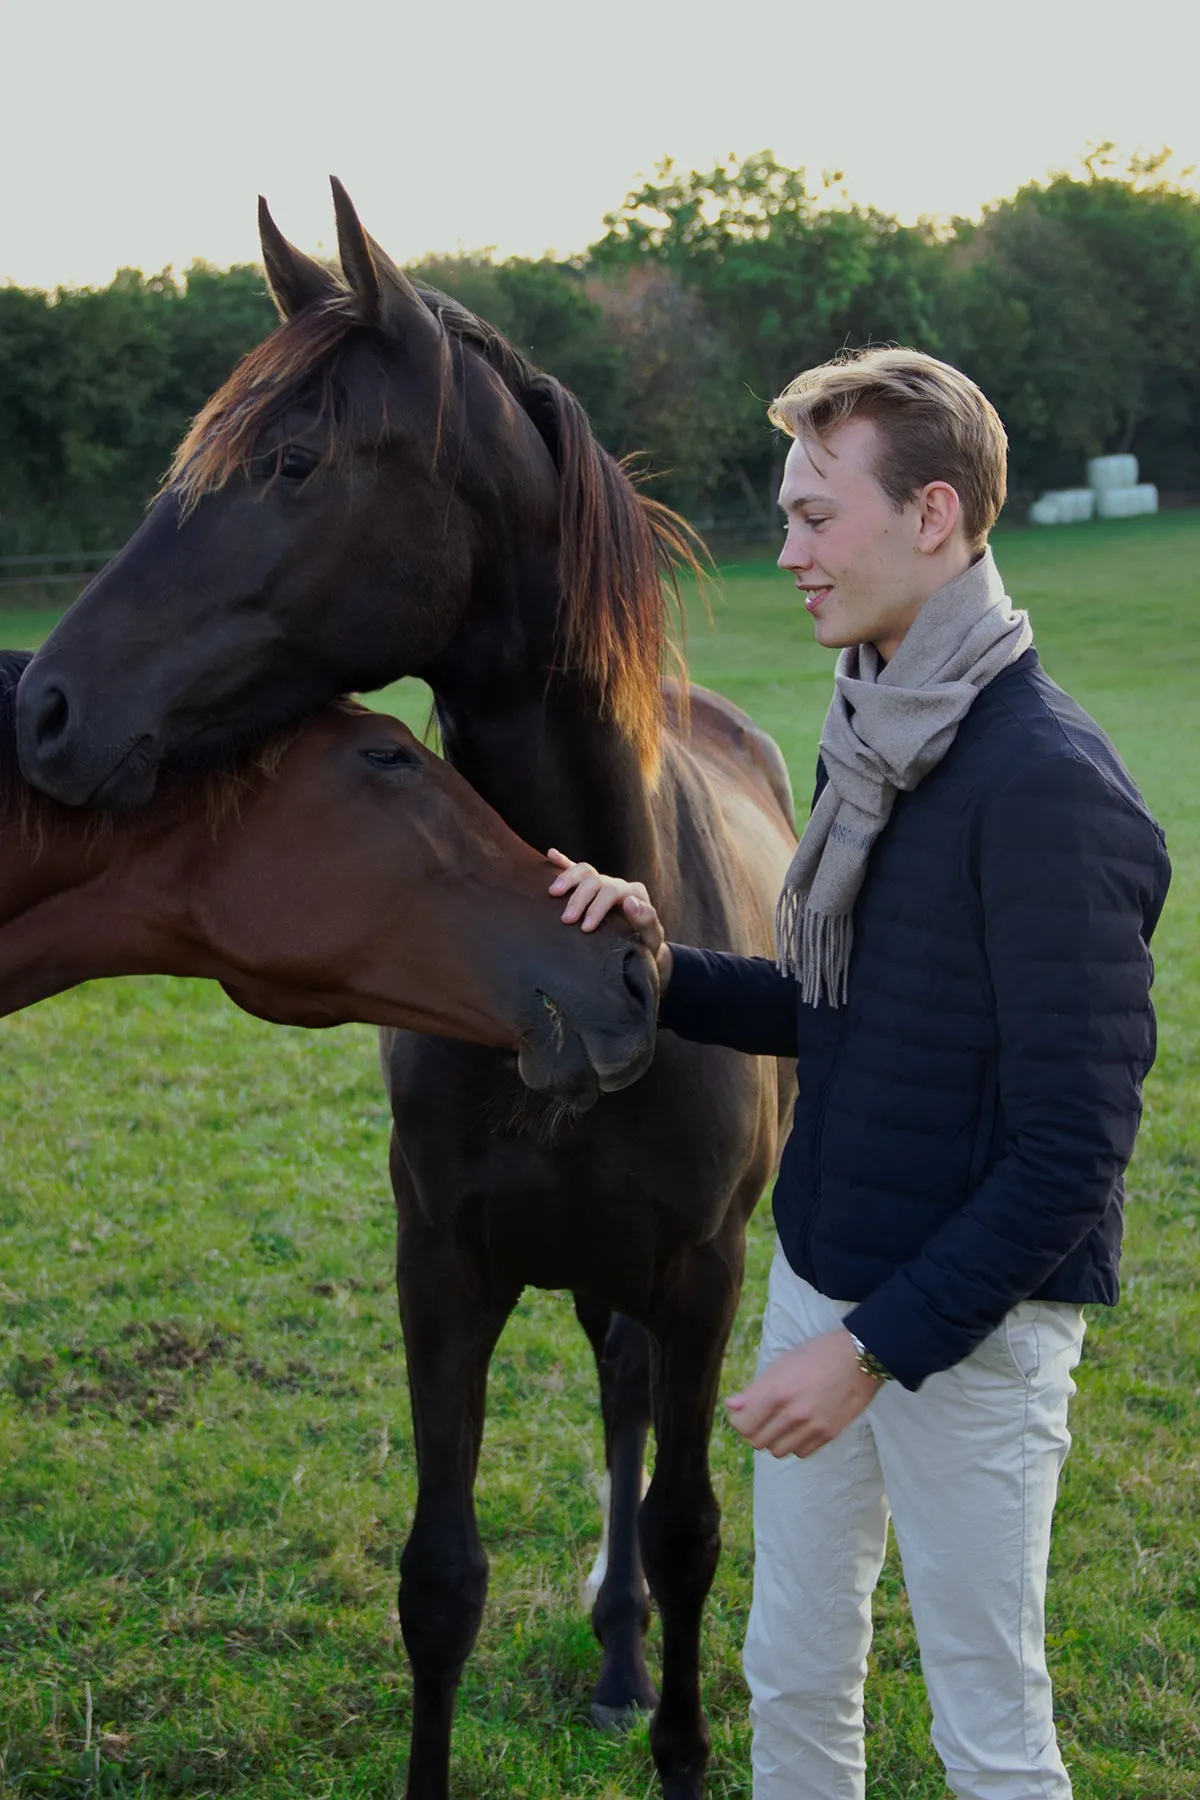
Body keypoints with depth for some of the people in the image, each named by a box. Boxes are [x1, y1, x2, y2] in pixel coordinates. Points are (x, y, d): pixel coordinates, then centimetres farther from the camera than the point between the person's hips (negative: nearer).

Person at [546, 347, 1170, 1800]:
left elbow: (1072, 1148, -23)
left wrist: (880, 1344, -22)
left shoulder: (1047, 782, -23)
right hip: (820, 1282, 8)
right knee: (793, 1680, 20)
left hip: (966, 1331, -8)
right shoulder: (866, 741, 6)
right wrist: (662, 970, -1)